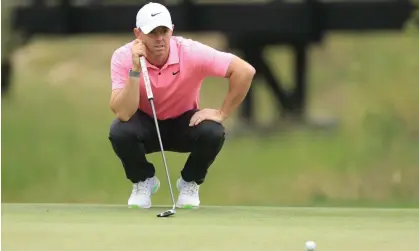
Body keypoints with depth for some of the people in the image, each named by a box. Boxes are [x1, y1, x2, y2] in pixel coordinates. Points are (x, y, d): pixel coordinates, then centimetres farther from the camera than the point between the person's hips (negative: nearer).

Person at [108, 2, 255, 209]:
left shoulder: (191, 52, -27)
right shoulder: (123, 57, -25)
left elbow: (245, 71, -26)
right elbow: (123, 114, -33)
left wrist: (222, 113, -23)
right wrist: (135, 70, -41)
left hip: (184, 124, 0)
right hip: (145, 125, 0)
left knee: (213, 133, -32)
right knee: (120, 132, -33)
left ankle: (189, 183, 2)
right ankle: (143, 181, 1)